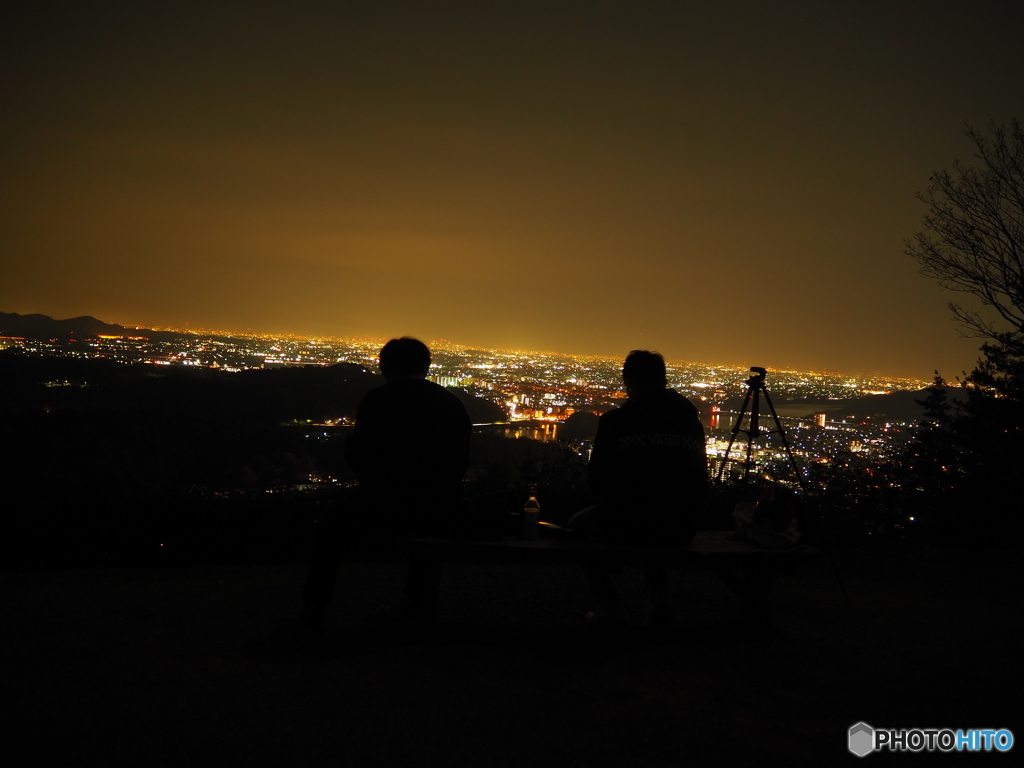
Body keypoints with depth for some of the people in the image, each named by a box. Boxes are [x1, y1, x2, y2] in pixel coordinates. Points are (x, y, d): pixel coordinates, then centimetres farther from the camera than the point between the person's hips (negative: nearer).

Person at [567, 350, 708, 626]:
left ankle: (608, 604, 17)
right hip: (681, 530, 4)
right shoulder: (691, 420, 4)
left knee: (579, 525, 27)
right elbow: (698, 478, 11)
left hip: (627, 524, -4)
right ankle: (660, 595, 18)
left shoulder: (616, 420, -8)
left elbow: (598, 480, -2)